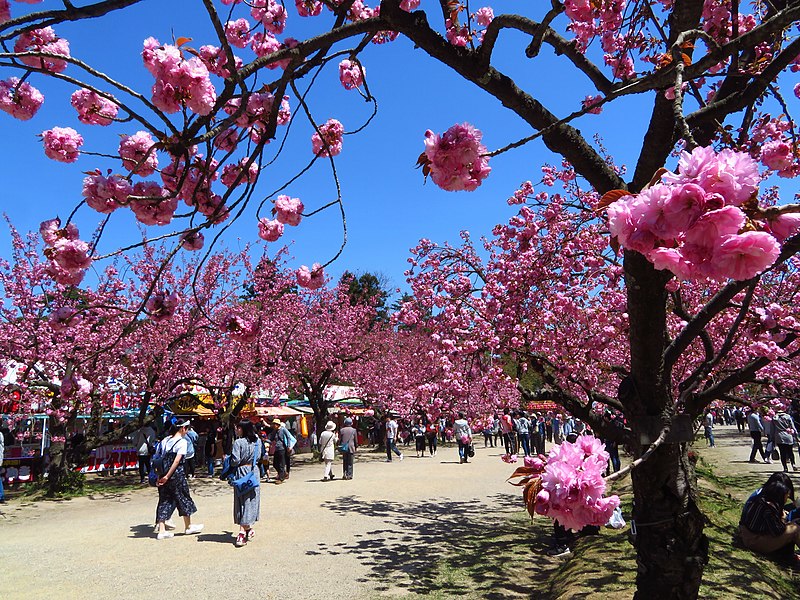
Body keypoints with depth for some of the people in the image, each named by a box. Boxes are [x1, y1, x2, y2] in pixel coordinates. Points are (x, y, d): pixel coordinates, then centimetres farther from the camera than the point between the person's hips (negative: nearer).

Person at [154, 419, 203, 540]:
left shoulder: (165, 440, 9)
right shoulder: (182, 441, -10)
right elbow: (177, 460, -17)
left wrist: (160, 475, 5)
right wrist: (167, 476, -14)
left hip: (163, 475, 6)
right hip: (177, 475, -6)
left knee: (164, 501, 10)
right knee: (183, 498, 10)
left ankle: (162, 530, 8)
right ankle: (188, 527, 23)